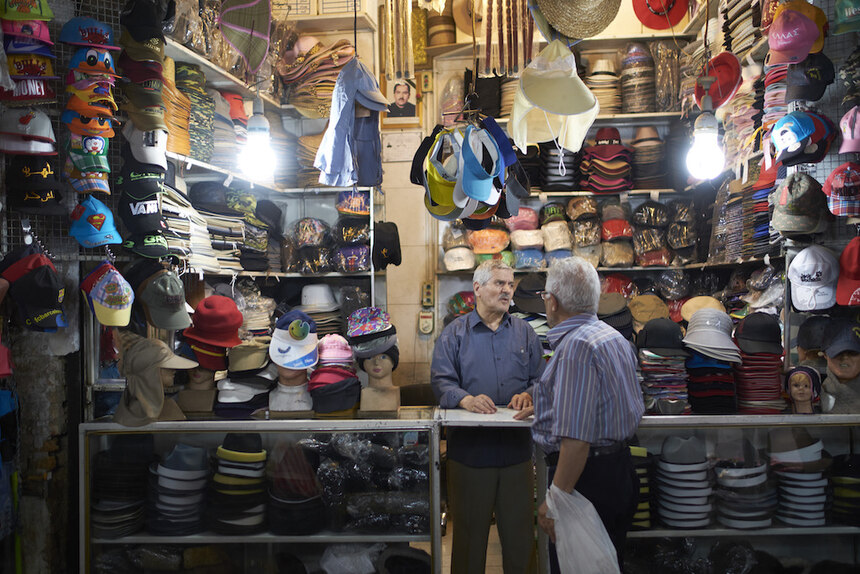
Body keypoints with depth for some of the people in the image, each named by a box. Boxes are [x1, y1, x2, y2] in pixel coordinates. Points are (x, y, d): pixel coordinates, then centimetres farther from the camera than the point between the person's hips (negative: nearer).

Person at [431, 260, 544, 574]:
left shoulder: (524, 332, 12)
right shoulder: (455, 332, 3)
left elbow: (540, 378, 10)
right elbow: (441, 380, -5)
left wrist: (528, 394, -11)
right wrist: (466, 399, -23)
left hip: (517, 447, 3)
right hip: (469, 447, -2)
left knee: (520, 529, 10)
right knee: (469, 529, 9)